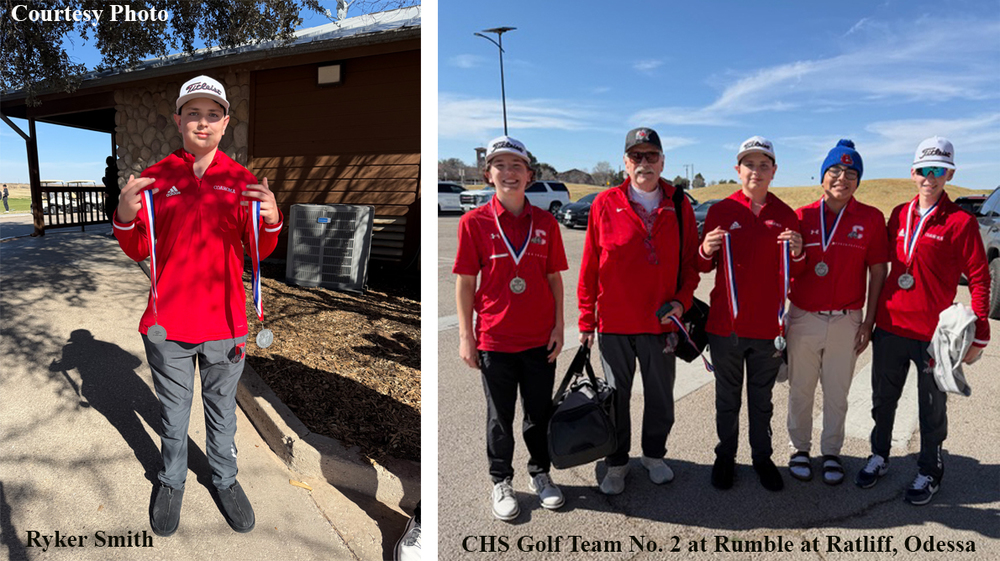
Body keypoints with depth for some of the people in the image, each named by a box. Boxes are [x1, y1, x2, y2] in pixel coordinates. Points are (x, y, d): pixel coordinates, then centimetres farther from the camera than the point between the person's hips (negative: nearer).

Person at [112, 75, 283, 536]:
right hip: (168, 322, 0)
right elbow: (137, 251, 3)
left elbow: (259, 251, 1)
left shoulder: (242, 180, 0)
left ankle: (225, 478, 35)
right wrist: (126, 217, -18)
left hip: (225, 321, 0)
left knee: (222, 410, 15)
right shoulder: (155, 178, -1)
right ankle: (172, 481, 37)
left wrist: (270, 221, -20)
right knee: (173, 411, 16)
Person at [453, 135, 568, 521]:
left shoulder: (545, 223, 2)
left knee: (540, 413, 16)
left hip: (540, 338, 2)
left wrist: (558, 327, 2)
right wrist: (465, 336, -5)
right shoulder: (474, 222, -5)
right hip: (495, 339, -2)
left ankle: (540, 474, 37)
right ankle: (502, 482, 31)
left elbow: (554, 279, 6)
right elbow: (465, 282, -3)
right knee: (500, 417, 13)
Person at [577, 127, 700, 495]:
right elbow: (590, 267, -1)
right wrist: (586, 320, -1)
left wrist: (682, 300, -8)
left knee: (660, 396, 15)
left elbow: (691, 261, 8)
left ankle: (654, 455, 38)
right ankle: (616, 464, 30)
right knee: (616, 396, 12)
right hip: (613, 322, -1)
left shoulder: (680, 207, 2)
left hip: (661, 321, 2)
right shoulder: (605, 204, -4)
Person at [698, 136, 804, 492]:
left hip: (768, 325, 1)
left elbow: (793, 272, 7)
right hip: (726, 324, -1)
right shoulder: (721, 211, -2)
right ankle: (725, 457, 26)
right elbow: (705, 267, 2)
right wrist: (706, 250, -20)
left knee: (762, 399, 14)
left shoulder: (785, 215, 3)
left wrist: (798, 252, -14)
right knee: (727, 398, 12)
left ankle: (762, 457, 29)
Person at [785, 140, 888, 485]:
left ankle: (831, 452, 29)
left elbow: (878, 272, 2)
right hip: (803, 318, 0)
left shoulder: (871, 219, -1)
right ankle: (800, 448, 28)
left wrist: (869, 321, -1)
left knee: (837, 393, 11)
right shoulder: (802, 217, 0)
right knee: (800, 390, 11)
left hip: (846, 321, 0)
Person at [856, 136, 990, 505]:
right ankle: (879, 457, 33)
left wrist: (978, 335, -10)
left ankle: (929, 473, 26)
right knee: (883, 399, 15)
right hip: (890, 327, 4)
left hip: (934, 333, -4)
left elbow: (979, 279, -6)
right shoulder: (899, 215, 7)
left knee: (932, 408, 9)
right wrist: (873, 316, 15)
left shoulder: (960, 222, -6)